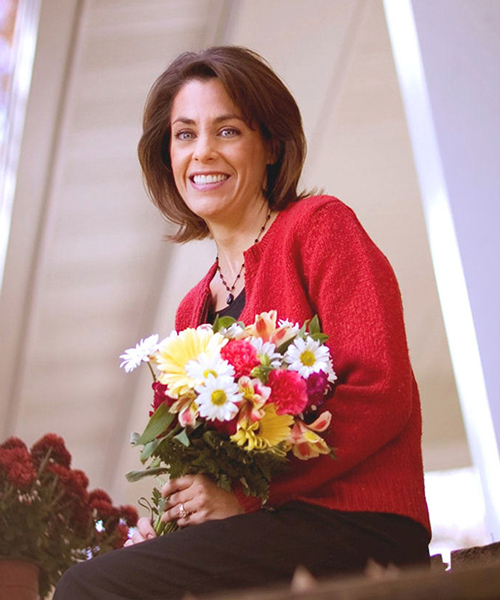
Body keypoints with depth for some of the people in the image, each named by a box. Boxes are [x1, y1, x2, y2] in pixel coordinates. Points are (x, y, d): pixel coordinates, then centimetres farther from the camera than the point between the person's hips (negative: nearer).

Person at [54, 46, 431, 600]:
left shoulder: (319, 226, -1)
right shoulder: (193, 310, 19)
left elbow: (381, 391, -11)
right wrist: (169, 516, -1)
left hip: (357, 532, -6)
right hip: (263, 534, 6)